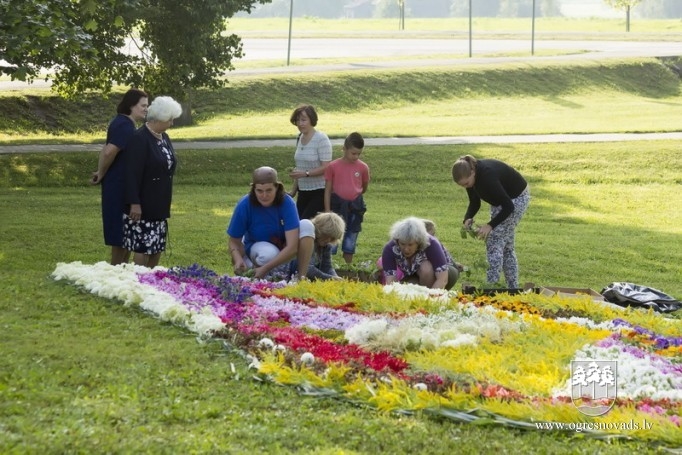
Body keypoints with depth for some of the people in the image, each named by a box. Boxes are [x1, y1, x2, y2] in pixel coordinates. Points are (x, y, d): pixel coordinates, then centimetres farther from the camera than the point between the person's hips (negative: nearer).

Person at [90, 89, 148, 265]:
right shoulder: (125, 126, -20)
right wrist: (101, 174, -13)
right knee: (122, 234, -5)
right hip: (120, 186, -10)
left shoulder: (122, 123, 14)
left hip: (118, 184, 10)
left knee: (124, 234, 15)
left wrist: (101, 173, 3)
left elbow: (107, 150, 14)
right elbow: (109, 152, -28)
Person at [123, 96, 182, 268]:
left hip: (159, 205, 8)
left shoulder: (164, 138, 10)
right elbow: (132, 174, -19)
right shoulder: (139, 139, -16)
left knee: (157, 246, 11)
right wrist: (134, 203, -22)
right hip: (142, 206, -8)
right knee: (142, 247, -5)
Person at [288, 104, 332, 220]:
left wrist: (305, 173, -27)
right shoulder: (300, 138, 11)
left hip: (319, 191, -7)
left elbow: (326, 167, -16)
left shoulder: (321, 139, -11)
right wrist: (293, 191, 19)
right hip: (303, 191, 7)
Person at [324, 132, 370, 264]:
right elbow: (327, 190, -3)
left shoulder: (363, 167, -2)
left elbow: (364, 187, 15)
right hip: (337, 205, -2)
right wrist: (327, 211, -6)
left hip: (355, 207, 2)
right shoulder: (333, 167, -7)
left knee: (350, 242, 10)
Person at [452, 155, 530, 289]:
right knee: (506, 245, 10)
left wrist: (490, 225, -34)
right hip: (500, 198, 9)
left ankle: (491, 285, -13)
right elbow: (475, 203, 1)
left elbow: (508, 206, -31)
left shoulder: (487, 175, -37)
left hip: (516, 197, -9)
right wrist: (467, 219, -18)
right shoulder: (470, 176, -13)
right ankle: (513, 287, 16)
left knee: (495, 240, -14)